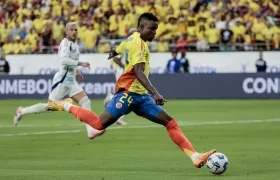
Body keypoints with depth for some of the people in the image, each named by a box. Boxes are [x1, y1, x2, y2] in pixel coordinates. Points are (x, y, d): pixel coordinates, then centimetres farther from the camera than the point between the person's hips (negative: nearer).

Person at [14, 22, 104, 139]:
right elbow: (64, 59, -29)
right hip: (62, 80, -8)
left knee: (86, 102, -6)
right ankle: (22, 111, 14)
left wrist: (76, 71, 21)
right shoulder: (65, 43, -13)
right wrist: (80, 63, -29)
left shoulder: (74, 44, 14)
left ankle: (91, 131, -13)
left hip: (71, 81, 8)